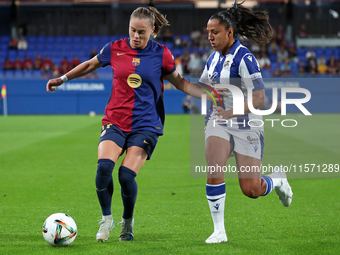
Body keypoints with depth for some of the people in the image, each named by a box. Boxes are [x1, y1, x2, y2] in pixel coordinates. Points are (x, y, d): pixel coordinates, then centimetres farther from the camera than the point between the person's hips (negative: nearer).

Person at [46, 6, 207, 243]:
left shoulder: (161, 54, -1)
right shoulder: (114, 49, 1)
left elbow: (179, 82, 12)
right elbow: (90, 65, 19)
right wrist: (63, 78, 18)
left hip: (145, 125, -1)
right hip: (115, 121, 1)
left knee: (127, 174, -17)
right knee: (104, 166, -23)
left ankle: (128, 221, 12)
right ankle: (106, 218, 0)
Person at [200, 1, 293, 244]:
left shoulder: (244, 57, -17)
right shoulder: (214, 57, 5)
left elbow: (259, 98, -24)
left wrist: (231, 113, -35)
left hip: (246, 126, -5)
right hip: (218, 123, 5)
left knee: (251, 190, -3)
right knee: (214, 172, -20)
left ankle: (278, 180, 32)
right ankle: (219, 231, -9)